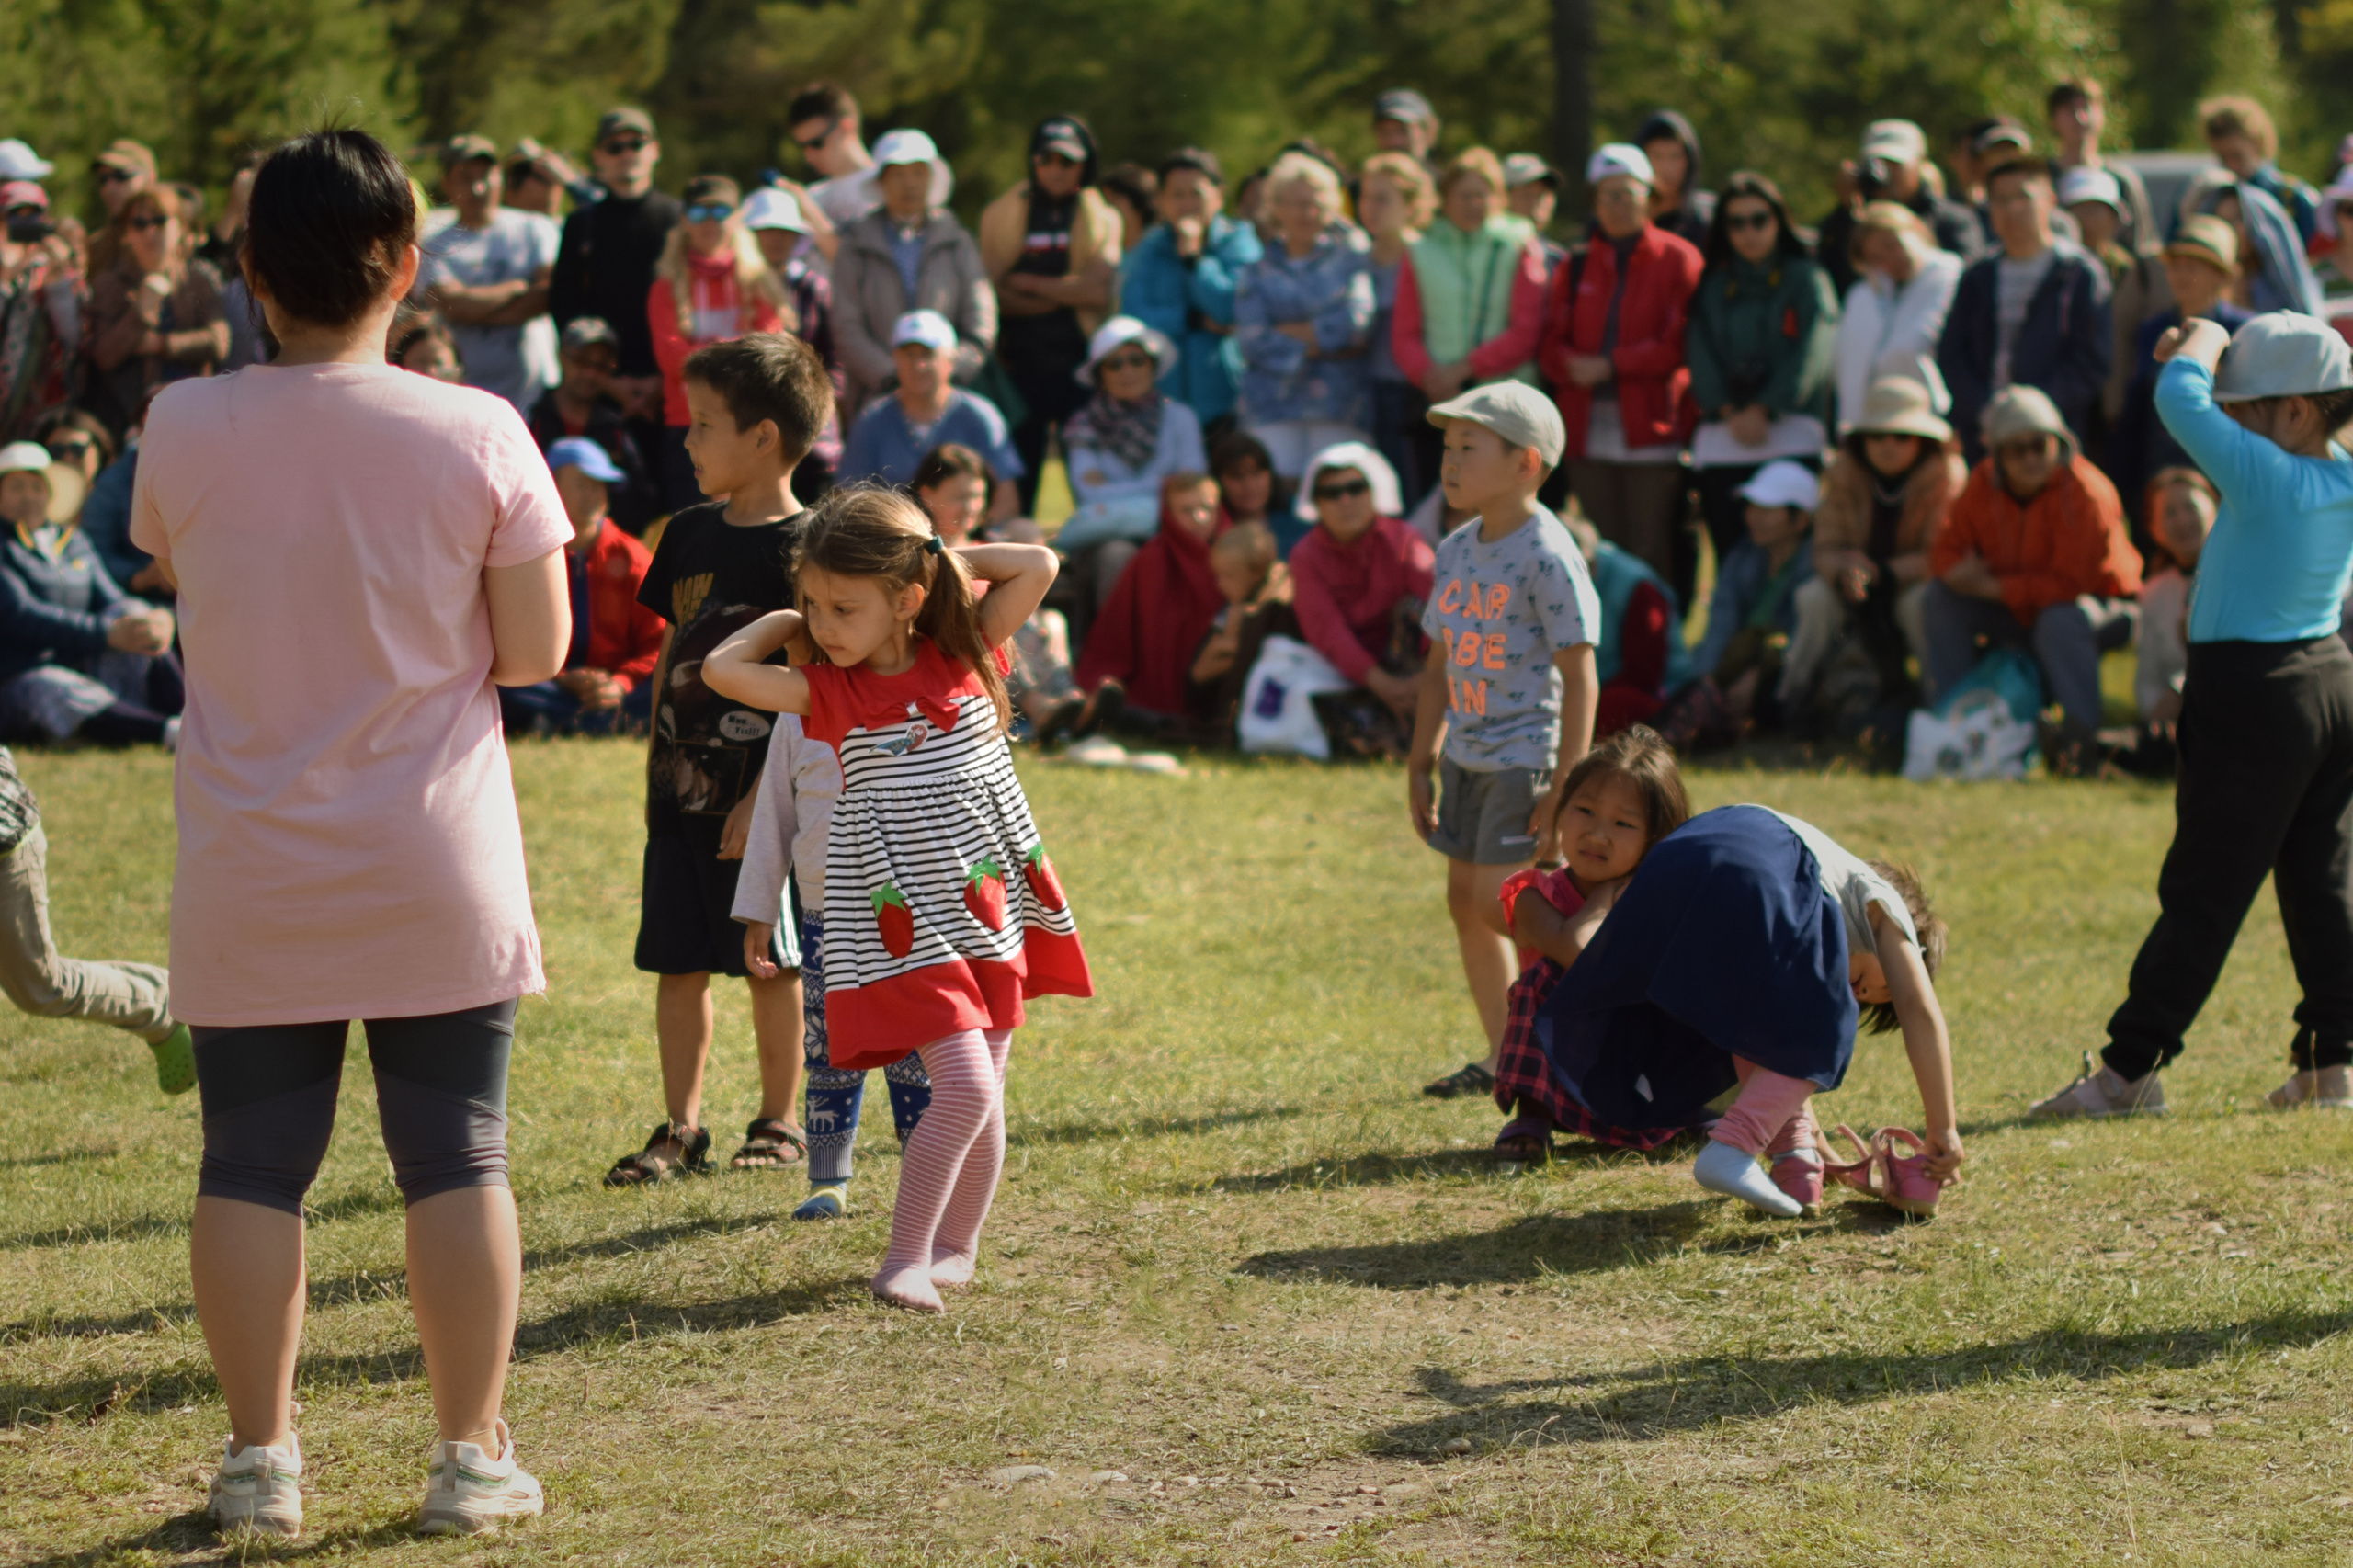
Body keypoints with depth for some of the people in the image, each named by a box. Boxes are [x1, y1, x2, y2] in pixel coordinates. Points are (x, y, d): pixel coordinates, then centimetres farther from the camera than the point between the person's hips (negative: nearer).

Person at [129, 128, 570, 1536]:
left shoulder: (185, 430, -6)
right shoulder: (476, 434, -10)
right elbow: (537, 650, -6)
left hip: (250, 878, 1)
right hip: (436, 879, -1)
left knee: (252, 1167, 8)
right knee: (457, 1162, 7)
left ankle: (261, 1458, 9)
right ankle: (473, 1457, 11)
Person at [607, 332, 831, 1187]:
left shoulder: (801, 548, -12)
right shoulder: (690, 533, 9)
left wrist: (764, 795, -17)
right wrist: (657, 763, 14)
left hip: (759, 795, -6)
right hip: (682, 788, 6)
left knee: (769, 963, 4)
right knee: (676, 963, 6)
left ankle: (778, 1122, 16)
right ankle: (681, 1130, 13)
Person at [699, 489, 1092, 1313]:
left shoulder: (961, 655, -1)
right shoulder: (831, 694, -6)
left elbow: (1038, 567, -6)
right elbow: (723, 668, -16)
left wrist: (945, 556, -3)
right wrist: (784, 621, -4)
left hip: (990, 911, 4)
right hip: (907, 928, -4)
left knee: (983, 1098, 9)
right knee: (965, 1087, -16)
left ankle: (955, 1247, 25)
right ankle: (903, 1259, -10)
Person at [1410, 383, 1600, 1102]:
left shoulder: (1547, 557, -15)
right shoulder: (1455, 552, 10)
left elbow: (1580, 677, -16)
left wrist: (1566, 787, -19)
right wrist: (1422, 762, 16)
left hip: (1527, 754, -8)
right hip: (1469, 757, 8)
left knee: (1499, 901, -13)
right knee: (1464, 900, 9)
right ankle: (1502, 1055, 18)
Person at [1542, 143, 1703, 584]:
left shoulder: (1678, 259, 2)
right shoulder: (1578, 266, 15)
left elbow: (1679, 342, -7)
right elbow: (1551, 338, 10)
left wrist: (1611, 365, -13)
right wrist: (1572, 366, -13)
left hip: (1652, 433, -4)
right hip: (1590, 434, 4)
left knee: (1651, 560, -6)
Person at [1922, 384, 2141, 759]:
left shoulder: (2084, 492, -26)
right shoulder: (1983, 485, -7)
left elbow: (2069, 584, -29)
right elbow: (1947, 547, 0)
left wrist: (1994, 588, -28)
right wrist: (1960, 572, -26)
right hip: (2014, 612, 6)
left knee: (2062, 621, -39)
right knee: (1939, 599, -11)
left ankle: (2083, 739, -29)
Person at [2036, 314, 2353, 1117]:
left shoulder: (2267, 477, -19)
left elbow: (2180, 398, -19)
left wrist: (2203, 338, -1)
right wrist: (2217, 351, 9)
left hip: (2253, 693, -8)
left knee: (2203, 891, -4)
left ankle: (2129, 1070, 1)